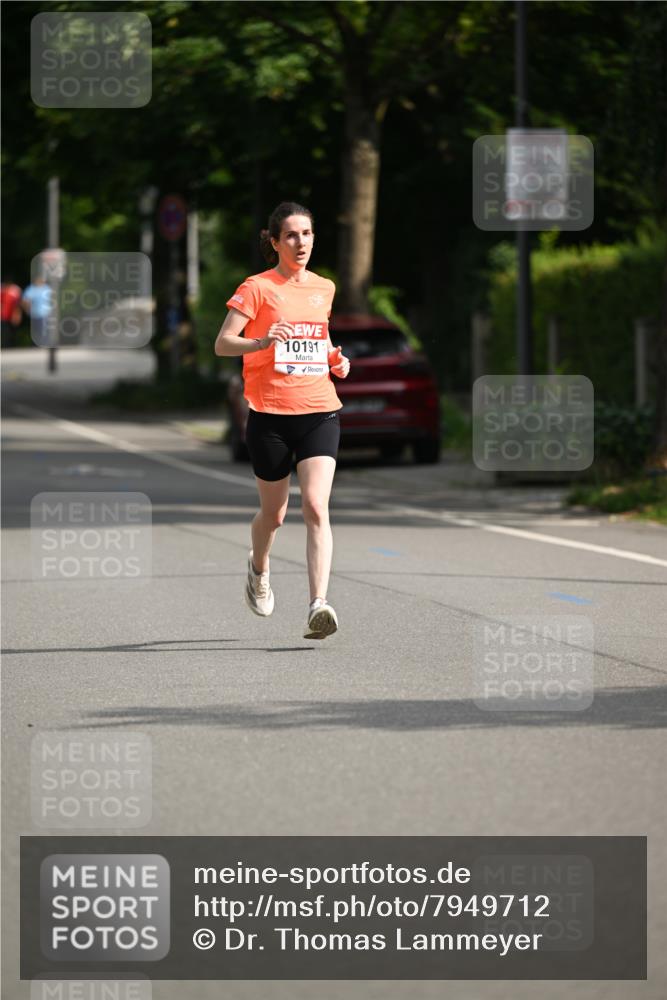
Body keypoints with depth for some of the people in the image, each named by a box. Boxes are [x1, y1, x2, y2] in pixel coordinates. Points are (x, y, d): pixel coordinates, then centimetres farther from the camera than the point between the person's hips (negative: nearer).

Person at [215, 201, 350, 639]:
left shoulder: (324, 288, 12)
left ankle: (319, 604, -24)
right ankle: (259, 569, 44)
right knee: (274, 512, 10)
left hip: (320, 411, 2)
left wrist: (336, 359, 9)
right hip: (270, 415, -2)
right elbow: (222, 344, -10)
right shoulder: (257, 288, -4)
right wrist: (262, 342, -28)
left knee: (316, 507, -15)